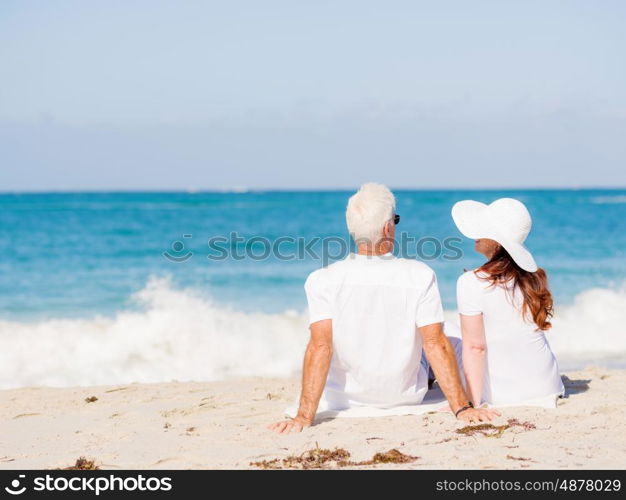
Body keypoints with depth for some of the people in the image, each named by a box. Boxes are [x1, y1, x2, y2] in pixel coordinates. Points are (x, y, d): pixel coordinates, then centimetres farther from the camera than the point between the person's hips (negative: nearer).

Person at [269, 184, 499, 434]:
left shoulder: (322, 280, -17)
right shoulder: (420, 276, -17)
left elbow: (320, 347, -24)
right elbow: (435, 344, -21)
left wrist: (304, 417, -26)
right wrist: (462, 408, -18)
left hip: (343, 401, 1)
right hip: (406, 399, 0)